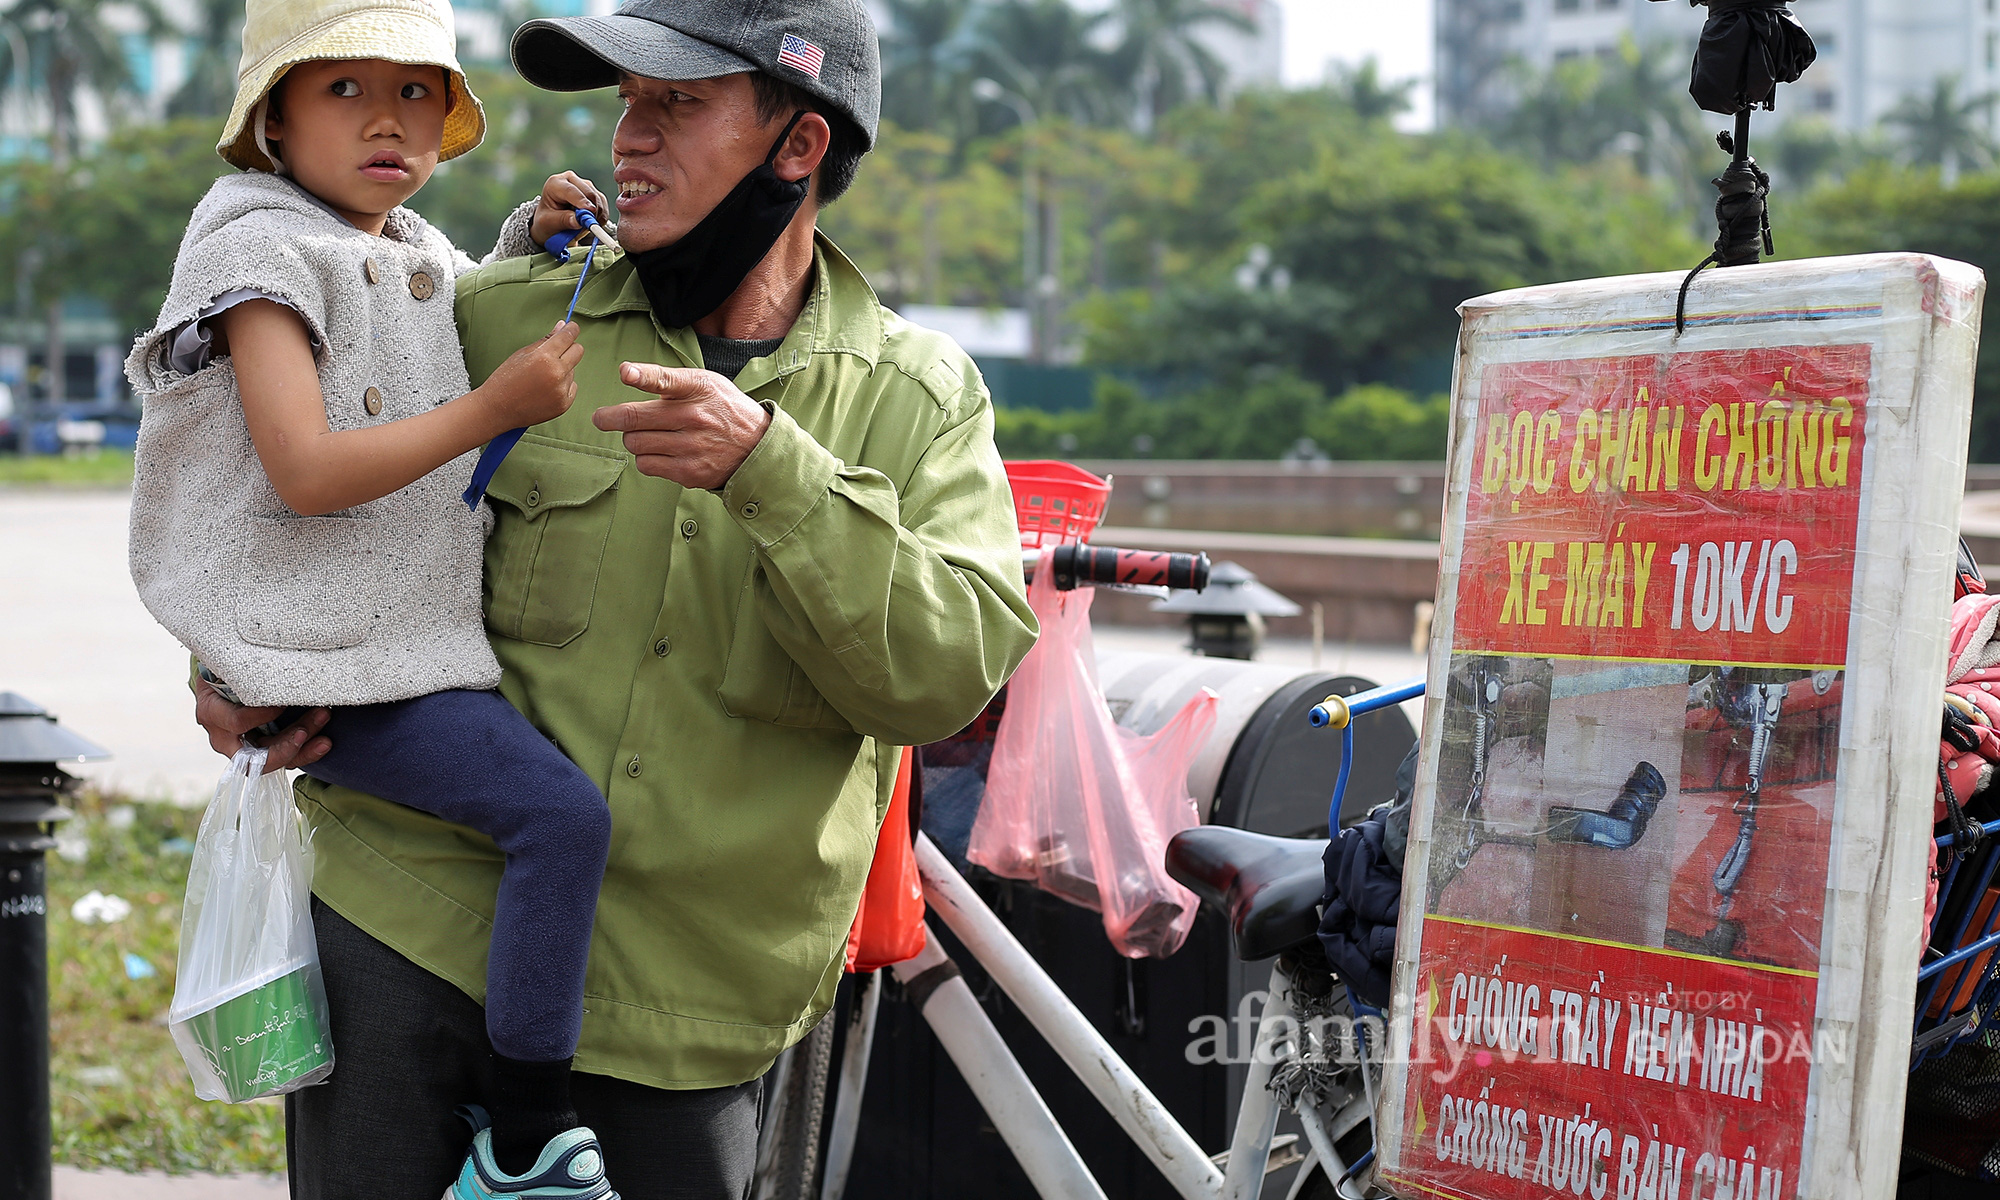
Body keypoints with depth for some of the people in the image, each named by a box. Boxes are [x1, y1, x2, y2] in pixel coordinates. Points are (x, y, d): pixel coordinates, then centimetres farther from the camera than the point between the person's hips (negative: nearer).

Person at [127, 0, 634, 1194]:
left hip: (426, 637, 9)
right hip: (330, 668, -9)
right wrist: (495, 408, -21)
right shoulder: (266, 251, -9)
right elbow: (306, 472, -20)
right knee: (563, 812, -22)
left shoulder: (427, 260, 15)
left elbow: (490, 334, 36)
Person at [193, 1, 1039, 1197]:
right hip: (412, 918, 1)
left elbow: (950, 673, -14)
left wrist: (767, 470, -24)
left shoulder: (922, 400, 1)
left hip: (686, 989, 0)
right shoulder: (501, 321, 3)